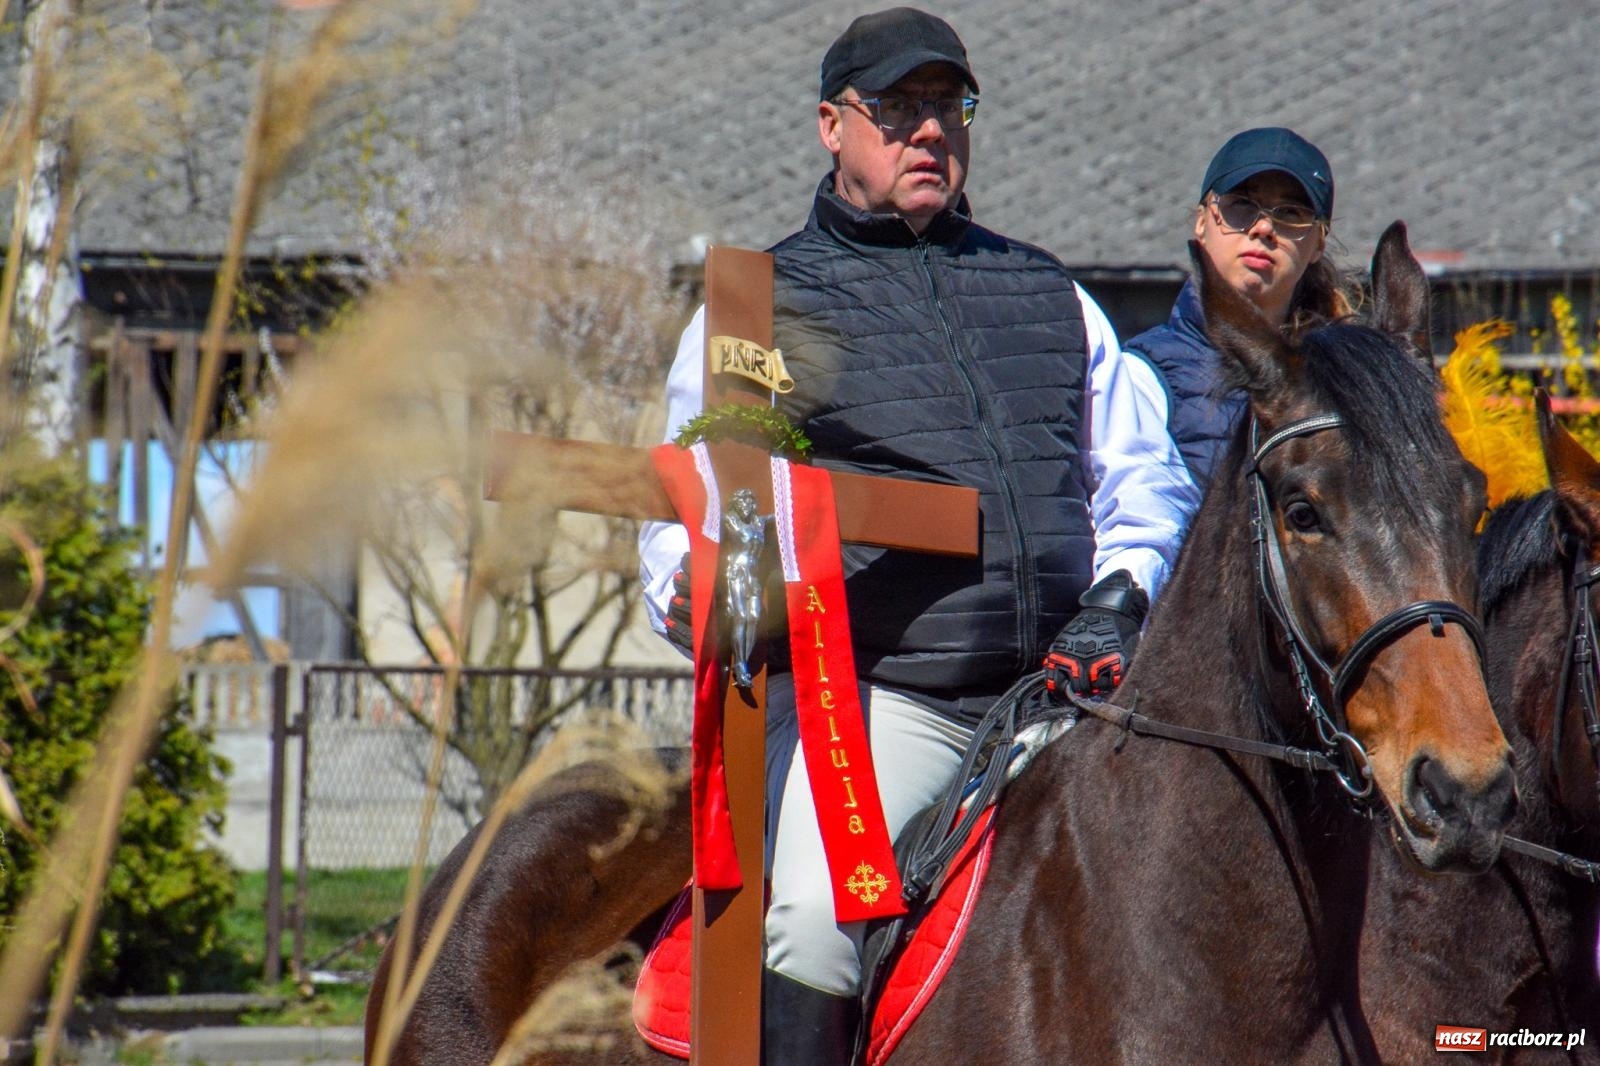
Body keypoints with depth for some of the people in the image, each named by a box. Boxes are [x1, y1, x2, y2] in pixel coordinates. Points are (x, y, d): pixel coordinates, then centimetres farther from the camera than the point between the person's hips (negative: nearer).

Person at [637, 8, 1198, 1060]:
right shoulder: (757, 310, 14)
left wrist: (1121, 590, 3)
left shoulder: (1050, 294, 23)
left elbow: (1146, 475, 24)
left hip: (1069, 689, 4)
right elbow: (684, 523, 12)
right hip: (874, 689, -4)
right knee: (815, 917, -30)